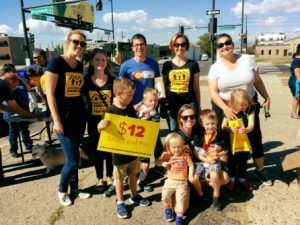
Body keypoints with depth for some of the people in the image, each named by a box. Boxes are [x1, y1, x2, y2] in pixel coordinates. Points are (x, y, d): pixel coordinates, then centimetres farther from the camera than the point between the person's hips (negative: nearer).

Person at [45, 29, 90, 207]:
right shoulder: (56, 62, -12)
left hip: (79, 115, 6)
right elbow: (50, 93, -14)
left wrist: (86, 111, 12)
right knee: (73, 159, -3)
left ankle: (74, 188, 31)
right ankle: (62, 190, 23)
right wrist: (56, 120, -16)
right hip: (64, 117, -6)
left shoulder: (80, 65, 8)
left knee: (75, 156, 14)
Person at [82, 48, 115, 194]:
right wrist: (86, 121, -3)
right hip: (94, 122, 0)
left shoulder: (112, 80, -3)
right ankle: (99, 179, 28)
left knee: (110, 149, 10)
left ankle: (109, 177, 29)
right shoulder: (86, 80, -3)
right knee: (96, 151, 11)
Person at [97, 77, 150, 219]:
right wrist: (101, 125, -38)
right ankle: (120, 202, 30)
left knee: (133, 175, 22)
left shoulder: (131, 108, 1)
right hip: (119, 152, -5)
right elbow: (101, 129, -17)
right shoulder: (110, 111, -18)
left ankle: (134, 196, 43)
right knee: (119, 178, 12)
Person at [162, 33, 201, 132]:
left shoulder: (193, 64, 4)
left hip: (189, 105, -1)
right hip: (172, 106, 1)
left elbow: (196, 88, 7)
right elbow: (165, 87, 12)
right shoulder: (167, 65, 7)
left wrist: (198, 106, 8)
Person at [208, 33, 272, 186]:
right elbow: (213, 92, -12)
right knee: (227, 141, 5)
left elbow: (257, 81, 8)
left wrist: (266, 97, 10)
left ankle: (260, 169, 30)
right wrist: (225, 108, -25)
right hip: (225, 109, -2)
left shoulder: (247, 59, -1)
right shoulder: (215, 68, -7)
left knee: (255, 138, 9)